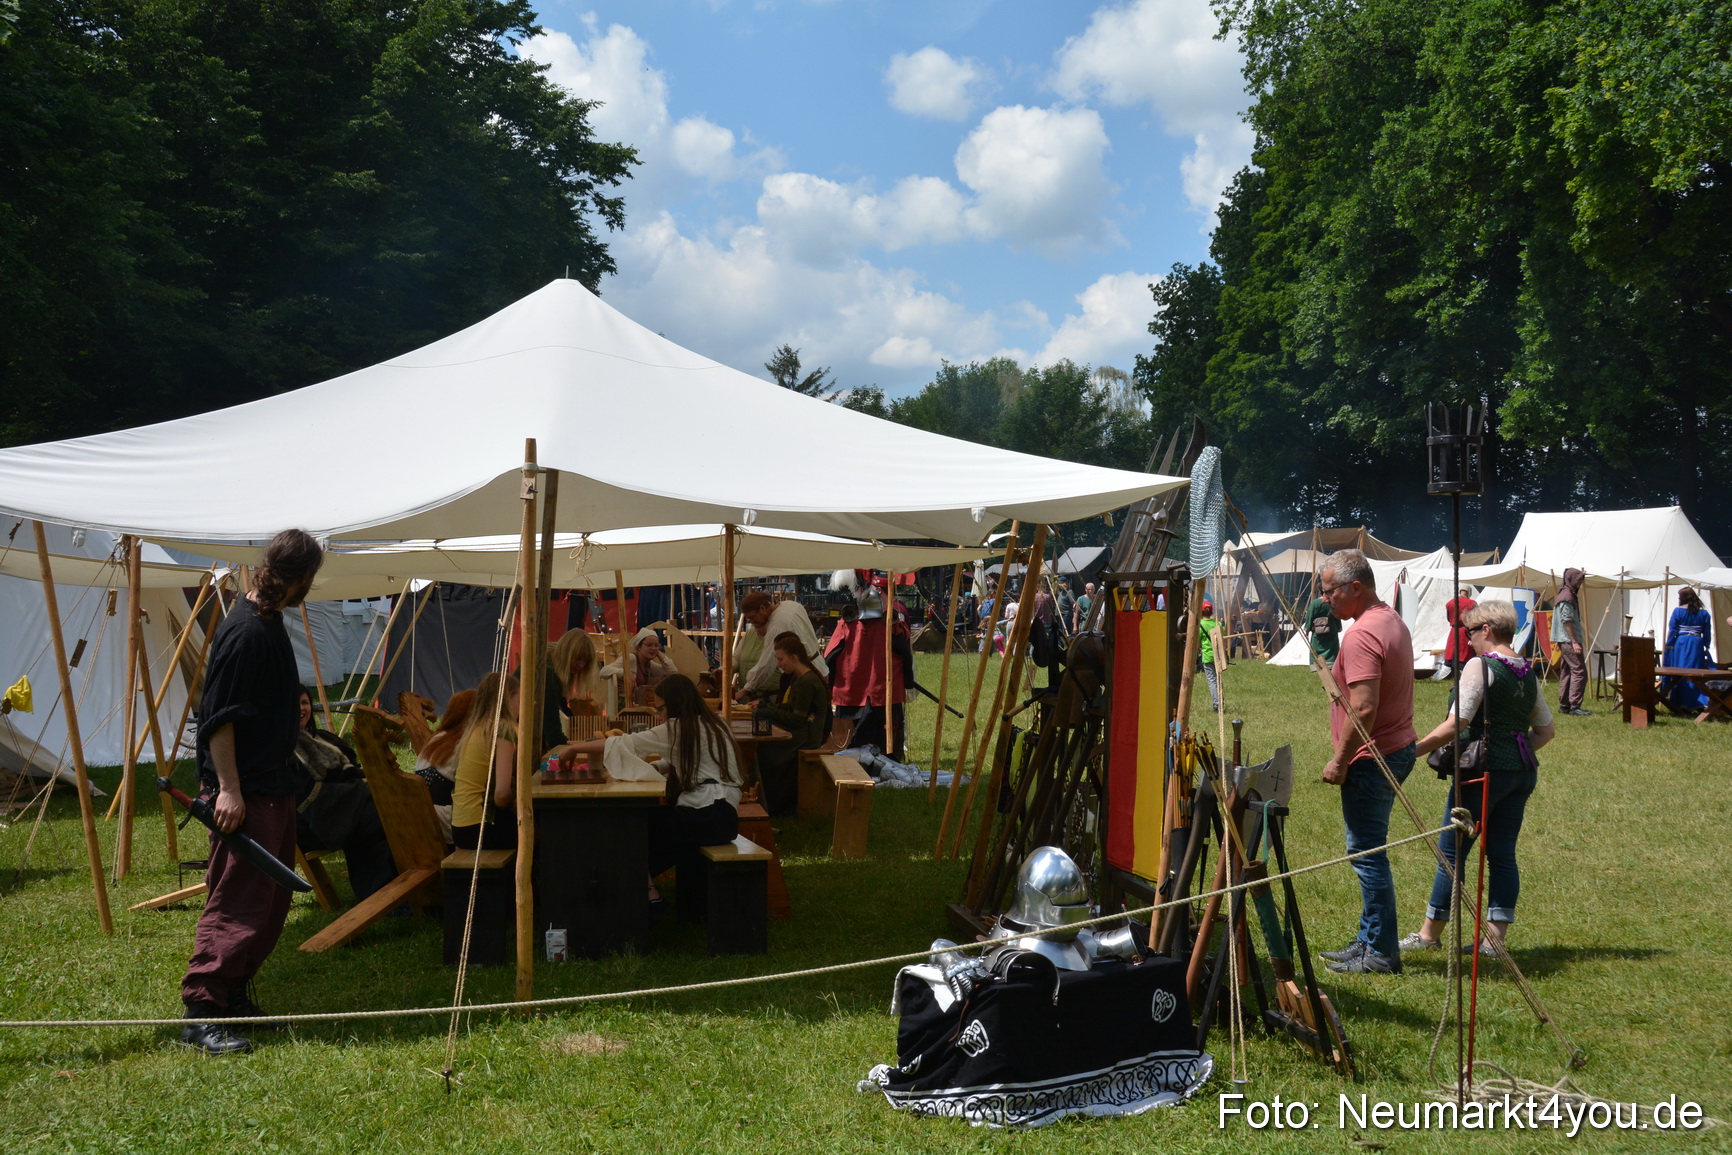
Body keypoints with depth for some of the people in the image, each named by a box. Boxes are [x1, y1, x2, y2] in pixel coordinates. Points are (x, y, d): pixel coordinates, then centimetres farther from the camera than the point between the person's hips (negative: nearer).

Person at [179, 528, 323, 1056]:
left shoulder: (269, 624, 12)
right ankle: (201, 1010, -4)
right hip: (246, 792, -10)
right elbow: (219, 717, -21)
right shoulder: (243, 631, -18)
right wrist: (228, 789, -22)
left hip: (274, 787, 10)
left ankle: (234, 996, 22)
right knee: (237, 902, -8)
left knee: (272, 899, 14)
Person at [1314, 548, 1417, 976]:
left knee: (1367, 853, -3)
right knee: (1368, 851, 17)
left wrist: (1340, 761, -18)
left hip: (1372, 759, -10)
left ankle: (1381, 953, 4)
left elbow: (1364, 708, -26)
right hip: (1398, 748, 10)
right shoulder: (1393, 621, 12)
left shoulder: (1362, 635, -20)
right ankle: (1369, 940, 24)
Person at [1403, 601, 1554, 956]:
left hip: (1486, 770, -8)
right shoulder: (1528, 673, 12)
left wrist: (1414, 750, -14)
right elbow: (1546, 730, 18)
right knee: (1502, 854, 10)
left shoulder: (1480, 666, -11)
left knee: (1452, 851, 2)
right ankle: (1495, 937, 12)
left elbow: (1457, 723, -19)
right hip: (1524, 771, 8)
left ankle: (1429, 934, 11)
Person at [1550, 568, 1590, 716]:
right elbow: (1567, 621, -19)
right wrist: (1575, 642, -20)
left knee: (1566, 672, 11)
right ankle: (1574, 706, -13)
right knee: (1579, 671, -11)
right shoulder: (1567, 597, -14)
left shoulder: (1568, 595, 18)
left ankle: (1564, 705, 14)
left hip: (1564, 642, 11)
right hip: (1569, 641, -11)